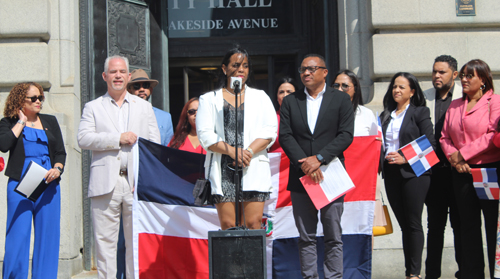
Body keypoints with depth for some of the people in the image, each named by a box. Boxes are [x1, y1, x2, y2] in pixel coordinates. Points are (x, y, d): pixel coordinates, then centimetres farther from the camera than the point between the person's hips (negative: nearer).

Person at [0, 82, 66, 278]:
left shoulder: (50, 122, 18)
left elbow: (61, 152, 14)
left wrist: (57, 168, -6)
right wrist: (21, 122, -3)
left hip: (48, 185, 3)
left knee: (47, 236, 1)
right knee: (18, 236, -6)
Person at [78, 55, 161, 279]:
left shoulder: (144, 107, 19)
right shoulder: (93, 107, 14)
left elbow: (155, 144, 11)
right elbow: (83, 139, -2)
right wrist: (118, 138, -9)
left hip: (136, 182, 1)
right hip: (105, 182, -1)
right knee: (104, 240, -2)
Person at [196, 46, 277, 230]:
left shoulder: (260, 97, 17)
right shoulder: (209, 99, 13)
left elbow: (269, 131, 5)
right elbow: (205, 135, 1)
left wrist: (248, 151, -11)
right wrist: (232, 151, -13)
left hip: (254, 168, 1)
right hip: (223, 170, 0)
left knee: (253, 224, -7)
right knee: (228, 225, -5)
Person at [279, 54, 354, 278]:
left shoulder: (341, 99, 5)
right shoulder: (290, 102, 10)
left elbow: (346, 135, -5)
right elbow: (285, 136, 1)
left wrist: (319, 158, -15)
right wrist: (305, 163, -13)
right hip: (301, 177, 2)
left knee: (333, 235, 2)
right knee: (306, 237, 5)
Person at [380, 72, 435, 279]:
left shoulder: (420, 112, 0)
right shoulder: (385, 116, 16)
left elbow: (429, 144, -7)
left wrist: (406, 158, -15)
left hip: (413, 172, -5)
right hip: (391, 174, 5)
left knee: (413, 223, -5)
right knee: (403, 224, 7)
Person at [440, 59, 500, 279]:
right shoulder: (454, 106, 17)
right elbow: (444, 137, 14)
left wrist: (463, 154, -12)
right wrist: (453, 156, -6)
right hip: (462, 172, 6)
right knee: (468, 225, 8)